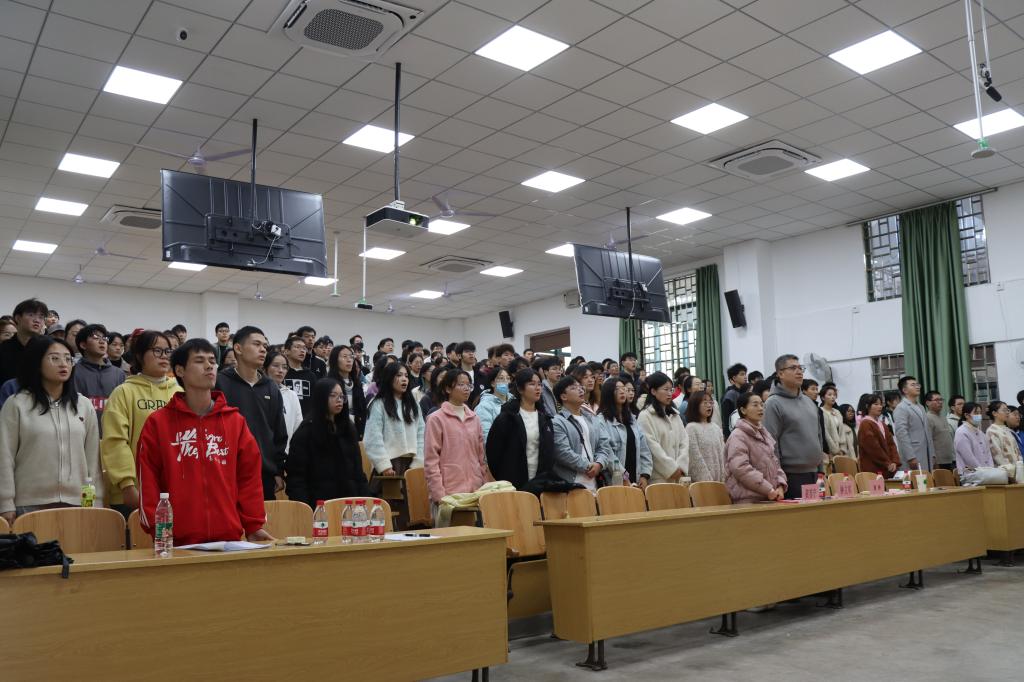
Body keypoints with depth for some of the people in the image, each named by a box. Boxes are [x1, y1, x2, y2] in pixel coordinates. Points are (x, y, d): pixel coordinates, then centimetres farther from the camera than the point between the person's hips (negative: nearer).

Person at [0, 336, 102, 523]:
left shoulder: (84, 406, 9)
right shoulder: (16, 404, 0)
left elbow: (93, 458, 8)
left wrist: (96, 502, 5)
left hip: (77, 503, 2)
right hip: (30, 505, -2)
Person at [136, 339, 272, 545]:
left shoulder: (235, 421, 9)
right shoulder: (157, 422, 4)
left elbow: (249, 475, 8)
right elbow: (148, 480, 1)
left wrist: (253, 526, 4)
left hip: (229, 535, 2)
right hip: (178, 540, -1)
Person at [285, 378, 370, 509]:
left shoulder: (348, 428, 14)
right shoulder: (306, 431, -2)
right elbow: (296, 473, -6)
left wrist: (364, 497, 6)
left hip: (348, 500, 4)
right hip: (319, 503, -4)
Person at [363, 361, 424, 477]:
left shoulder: (413, 405, 17)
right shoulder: (378, 405, -1)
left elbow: (421, 434, 10)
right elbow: (374, 438, -9)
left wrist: (418, 463, -2)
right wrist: (384, 466, -16)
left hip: (411, 462, 5)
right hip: (390, 464, -5)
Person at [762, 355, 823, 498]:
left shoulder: (809, 401, 16)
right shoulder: (774, 403, -9)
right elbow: (771, 443, -13)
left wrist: (820, 468, 16)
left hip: (813, 473, 8)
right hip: (791, 476, -7)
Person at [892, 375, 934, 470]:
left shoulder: (921, 408, 20)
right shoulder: (901, 408, -8)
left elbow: (927, 433, 22)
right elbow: (901, 434, -15)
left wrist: (932, 454, 15)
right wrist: (911, 457, -20)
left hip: (926, 457, 8)